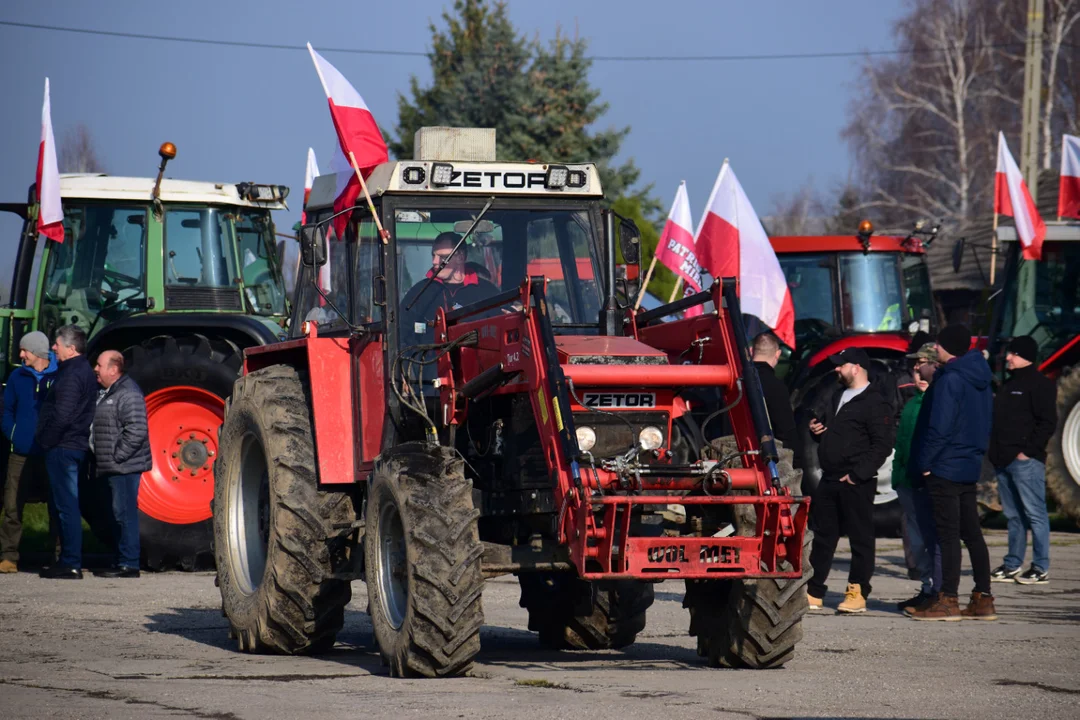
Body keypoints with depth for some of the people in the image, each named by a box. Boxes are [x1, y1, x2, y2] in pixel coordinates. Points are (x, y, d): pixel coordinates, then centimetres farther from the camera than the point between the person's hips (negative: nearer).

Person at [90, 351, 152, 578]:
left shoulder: (128, 394, -14)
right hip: (112, 468, 11)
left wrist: (117, 456, -20)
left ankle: (128, 564, -8)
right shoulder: (109, 393, 19)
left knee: (124, 513, -9)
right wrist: (101, 462, 19)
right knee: (118, 515, 13)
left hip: (124, 466, -11)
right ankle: (121, 561, 19)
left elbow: (136, 431, -23)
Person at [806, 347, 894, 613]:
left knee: (861, 538, -1)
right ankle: (813, 593, 14)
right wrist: (816, 429, 8)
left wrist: (857, 474, -19)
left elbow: (882, 445, -15)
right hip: (829, 479, 9)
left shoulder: (875, 403, -9)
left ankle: (858, 593, 3)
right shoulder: (839, 397, 19)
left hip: (856, 483, -9)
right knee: (822, 535, 10)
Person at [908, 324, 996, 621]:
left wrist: (923, 463, -14)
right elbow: (985, 425, 19)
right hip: (969, 468, 9)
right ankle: (983, 599, 12)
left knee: (948, 535, -6)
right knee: (972, 534, 11)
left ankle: (948, 600, -5)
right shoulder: (980, 379, 12)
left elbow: (939, 427, -21)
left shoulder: (950, 380, -16)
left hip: (945, 469, -9)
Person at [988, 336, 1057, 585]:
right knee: (1013, 515, 12)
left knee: (1035, 513, -7)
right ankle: (1012, 565, 16)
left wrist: (1028, 450, -18)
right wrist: (995, 451, 13)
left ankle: (1041, 568, -6)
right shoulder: (1009, 384, 21)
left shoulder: (1040, 384, -6)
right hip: (1004, 461, 9)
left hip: (1025, 460, -9)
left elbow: (1047, 422, -13)